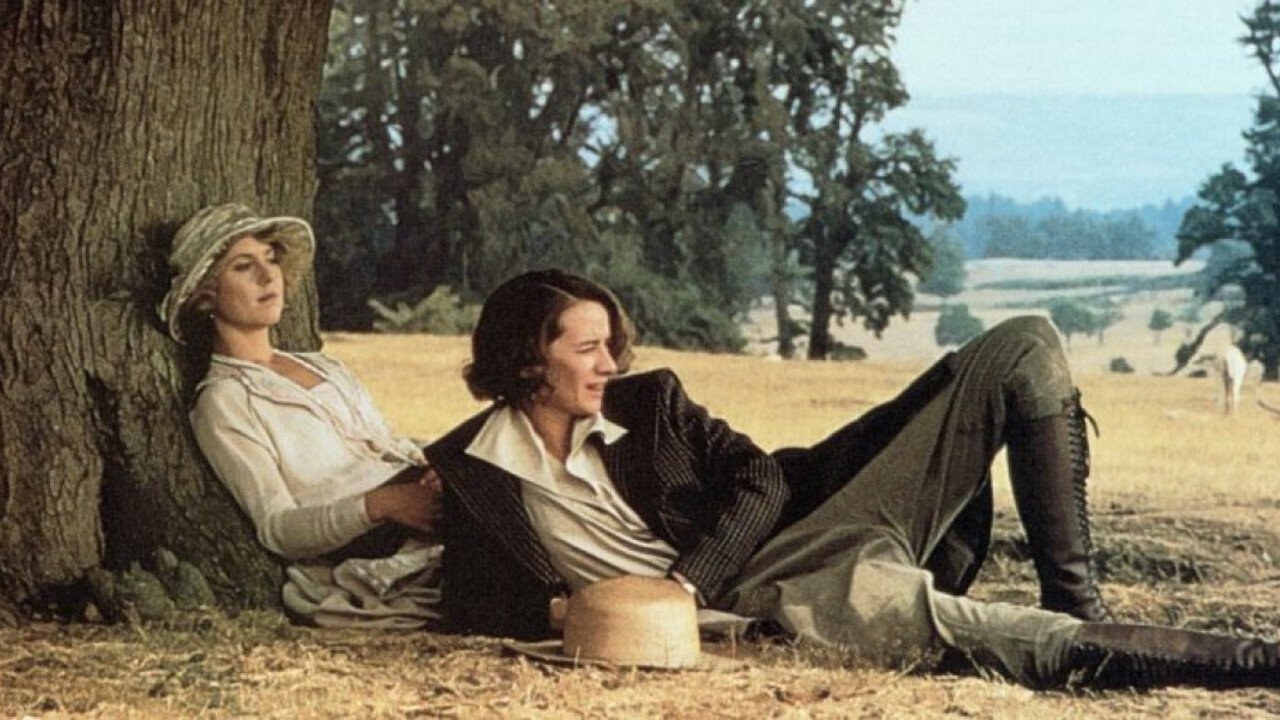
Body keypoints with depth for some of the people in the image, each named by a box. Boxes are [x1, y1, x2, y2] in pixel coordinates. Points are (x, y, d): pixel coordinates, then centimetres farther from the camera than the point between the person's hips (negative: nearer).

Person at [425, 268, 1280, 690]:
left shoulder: (647, 402, 11)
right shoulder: (474, 468, 4)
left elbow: (758, 480, 3)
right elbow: (475, 607, 5)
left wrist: (686, 582, -13)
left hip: (802, 512, 5)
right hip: (762, 591, -5)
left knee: (1024, 348, -5)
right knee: (951, 625, -37)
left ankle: (1076, 604, -10)